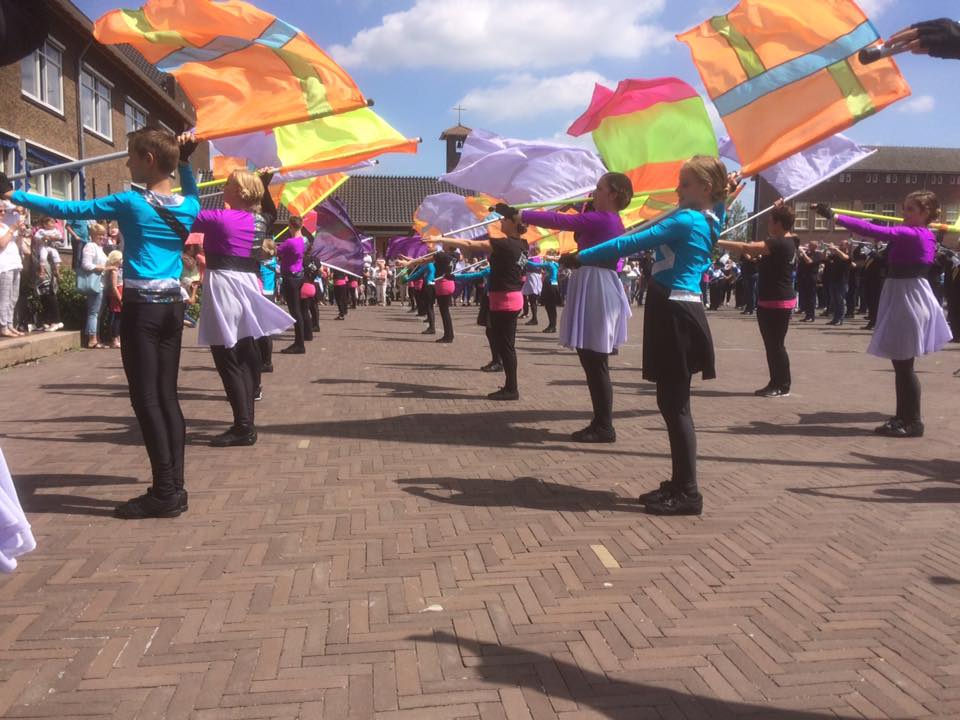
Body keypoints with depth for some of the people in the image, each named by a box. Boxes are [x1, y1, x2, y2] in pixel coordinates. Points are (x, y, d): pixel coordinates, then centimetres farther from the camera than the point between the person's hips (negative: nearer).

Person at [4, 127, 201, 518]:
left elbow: (70, 210, -3)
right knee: (166, 395, 8)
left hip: (142, 309, -6)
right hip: (172, 307, 6)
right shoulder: (188, 206, 8)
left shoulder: (131, 203, -7)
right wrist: (184, 159, 29)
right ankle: (174, 487, 9)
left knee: (146, 398, -4)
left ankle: (165, 492, -5)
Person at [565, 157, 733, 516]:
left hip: (676, 315, -10)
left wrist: (580, 256, -12)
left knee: (675, 405, -5)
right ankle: (680, 484, 22)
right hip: (675, 312, 10)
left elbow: (632, 243, -17)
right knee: (672, 402, 14)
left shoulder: (686, 220, -13)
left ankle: (688, 494, 2)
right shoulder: (705, 219, 14)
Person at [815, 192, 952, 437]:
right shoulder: (923, 234, 12)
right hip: (903, 297, 10)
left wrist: (834, 217, -29)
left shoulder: (912, 234, -18)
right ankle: (903, 417, 23)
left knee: (904, 364, -3)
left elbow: (874, 232, -27)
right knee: (901, 363, 15)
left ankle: (913, 423, 3)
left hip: (908, 299, -10)